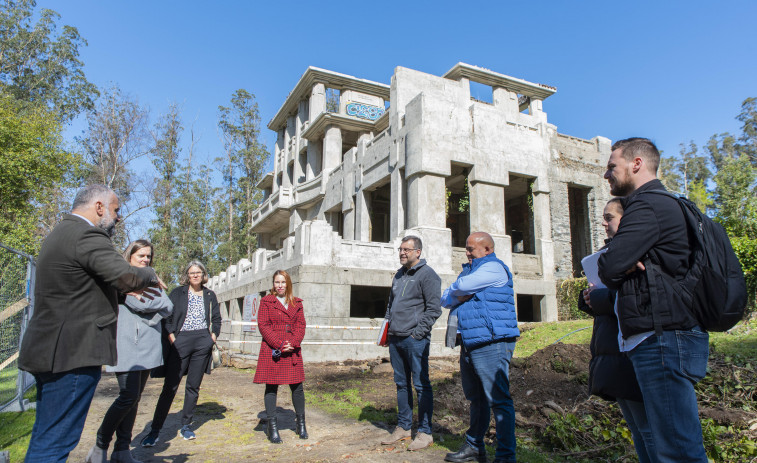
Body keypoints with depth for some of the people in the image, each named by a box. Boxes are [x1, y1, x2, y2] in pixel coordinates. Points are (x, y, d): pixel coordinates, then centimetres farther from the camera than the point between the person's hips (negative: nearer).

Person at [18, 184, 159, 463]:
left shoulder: (62, 233, 17)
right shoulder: (87, 235, -17)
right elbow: (127, 275, -26)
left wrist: (126, 288, 16)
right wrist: (150, 275, -5)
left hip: (53, 352, 11)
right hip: (73, 355, -11)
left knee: (46, 437, 18)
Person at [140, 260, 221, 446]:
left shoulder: (209, 295, 13)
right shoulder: (178, 293, 6)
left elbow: (216, 319, 18)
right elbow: (166, 317, 2)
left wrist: (213, 337, 5)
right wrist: (172, 339, -8)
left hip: (203, 342, 2)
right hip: (181, 341, -2)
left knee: (194, 386, 7)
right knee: (170, 386, -5)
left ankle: (185, 426, 19)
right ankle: (155, 429, 1)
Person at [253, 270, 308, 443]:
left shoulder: (296, 303, 13)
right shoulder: (266, 301, 4)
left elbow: (301, 325, 8)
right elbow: (263, 325, -4)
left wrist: (293, 344, -8)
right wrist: (279, 344, -13)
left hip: (292, 351, 3)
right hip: (271, 351, -3)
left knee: (297, 387, 5)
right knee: (271, 387, 2)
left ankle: (301, 424, 21)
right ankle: (272, 427, 12)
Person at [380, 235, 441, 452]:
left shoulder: (427, 274, -7)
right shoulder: (399, 275, 16)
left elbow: (434, 308, -12)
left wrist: (418, 332, -14)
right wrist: (387, 329, 16)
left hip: (415, 339, -8)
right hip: (395, 338, 8)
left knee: (421, 384, 0)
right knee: (401, 383, 14)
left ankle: (424, 432, 10)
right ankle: (403, 427, 25)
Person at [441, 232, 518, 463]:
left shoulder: (494, 268, -8)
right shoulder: (469, 270, 21)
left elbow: (462, 286, -20)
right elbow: (445, 299, 15)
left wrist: (456, 292, 3)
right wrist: (460, 296, -6)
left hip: (491, 344, -9)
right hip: (470, 344, 9)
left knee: (498, 400, -6)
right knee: (476, 398, 17)